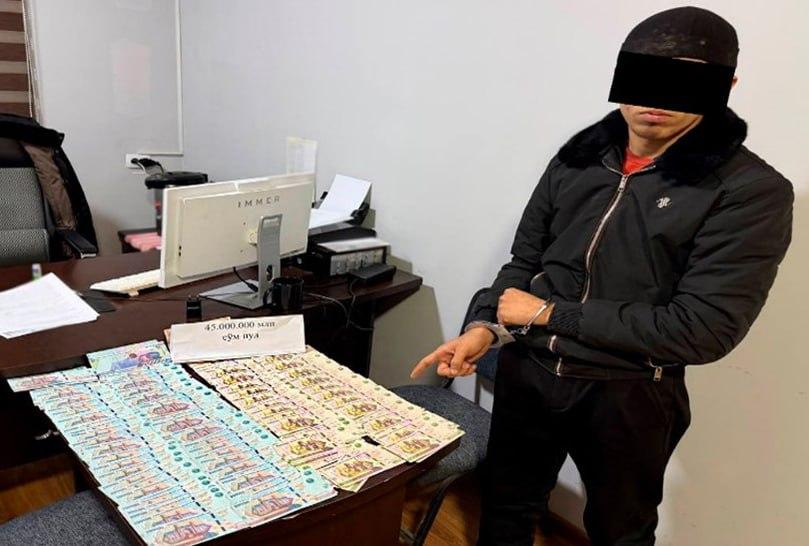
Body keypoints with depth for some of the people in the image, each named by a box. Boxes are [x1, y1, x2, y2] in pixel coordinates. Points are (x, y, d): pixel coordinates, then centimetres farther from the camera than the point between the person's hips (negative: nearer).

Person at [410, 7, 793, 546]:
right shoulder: (582, 153, 1)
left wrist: (550, 314, -17)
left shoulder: (753, 190, -13)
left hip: (627, 396, -3)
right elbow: (526, 259, 7)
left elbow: (702, 328, -20)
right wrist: (485, 328, -11)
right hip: (526, 370, 4)